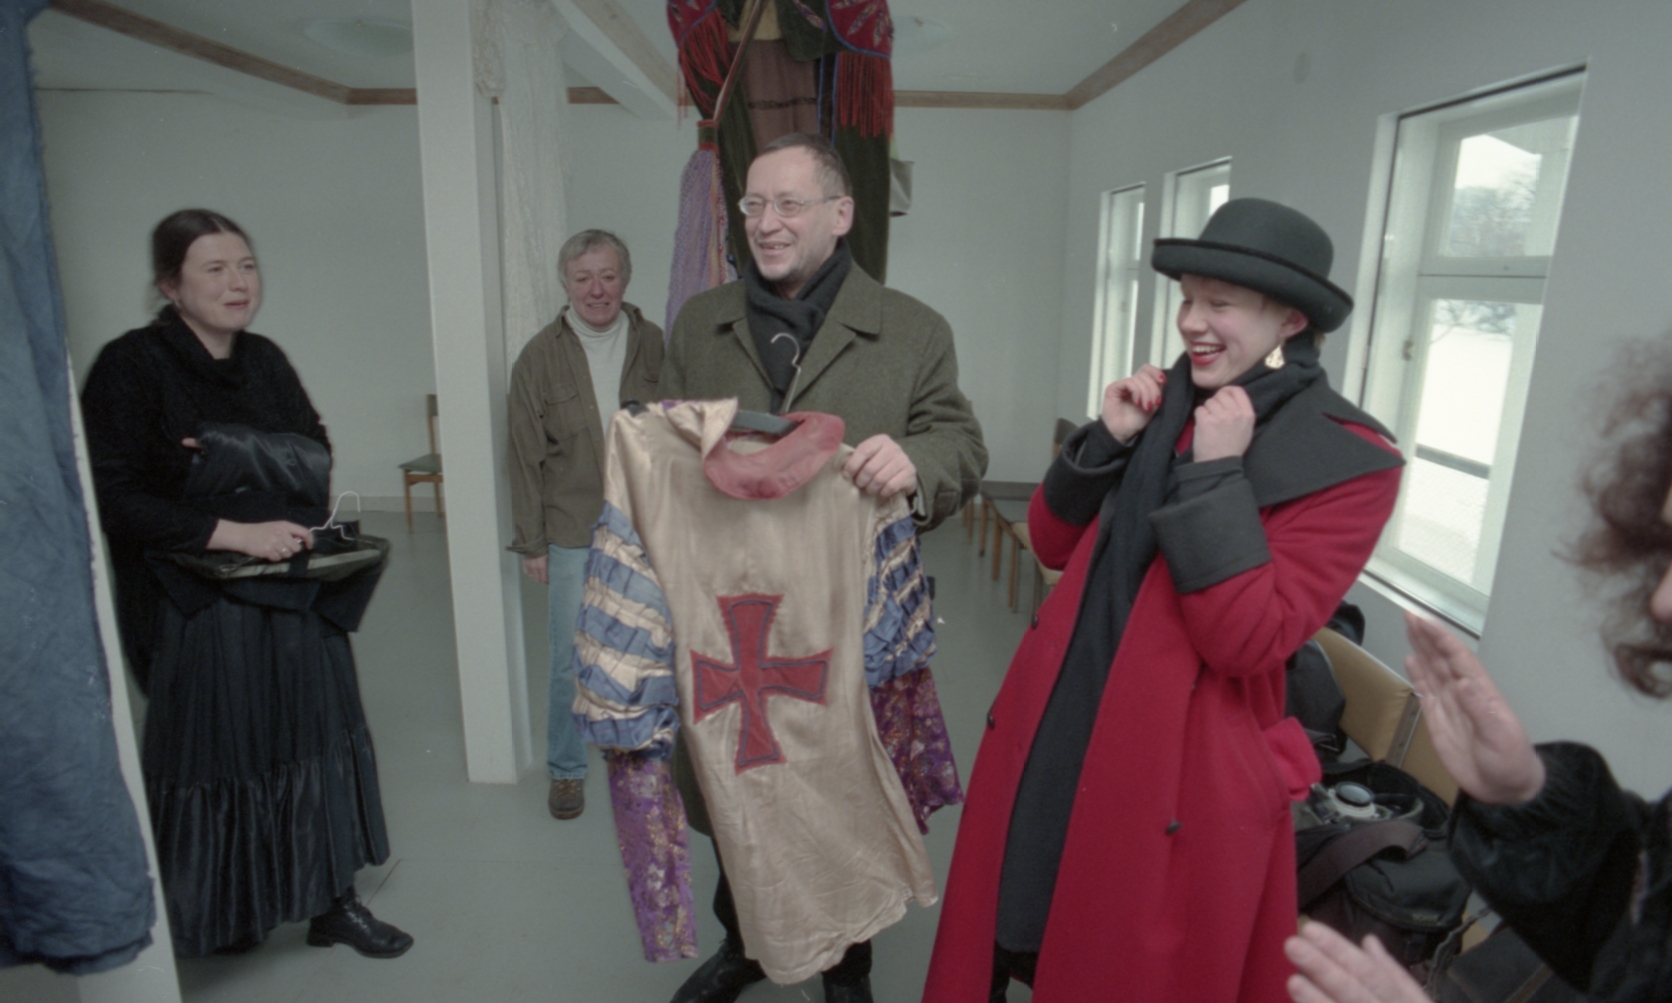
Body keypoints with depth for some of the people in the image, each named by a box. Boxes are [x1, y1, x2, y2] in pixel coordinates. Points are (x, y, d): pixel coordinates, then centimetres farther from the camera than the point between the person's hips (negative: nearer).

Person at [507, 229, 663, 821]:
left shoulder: (655, 346, 1)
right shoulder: (540, 357, -1)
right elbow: (527, 457, 2)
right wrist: (532, 543, 1)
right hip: (574, 533, -1)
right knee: (572, 660, 7)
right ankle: (566, 769, 29)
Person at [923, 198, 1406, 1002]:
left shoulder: (1350, 461, -14)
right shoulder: (1163, 402, 3)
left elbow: (1247, 640, -21)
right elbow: (1054, 546, 4)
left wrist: (1218, 475, -23)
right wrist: (1108, 441, -10)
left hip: (1177, 770, -5)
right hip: (1052, 732, 6)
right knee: (1018, 932, 22)